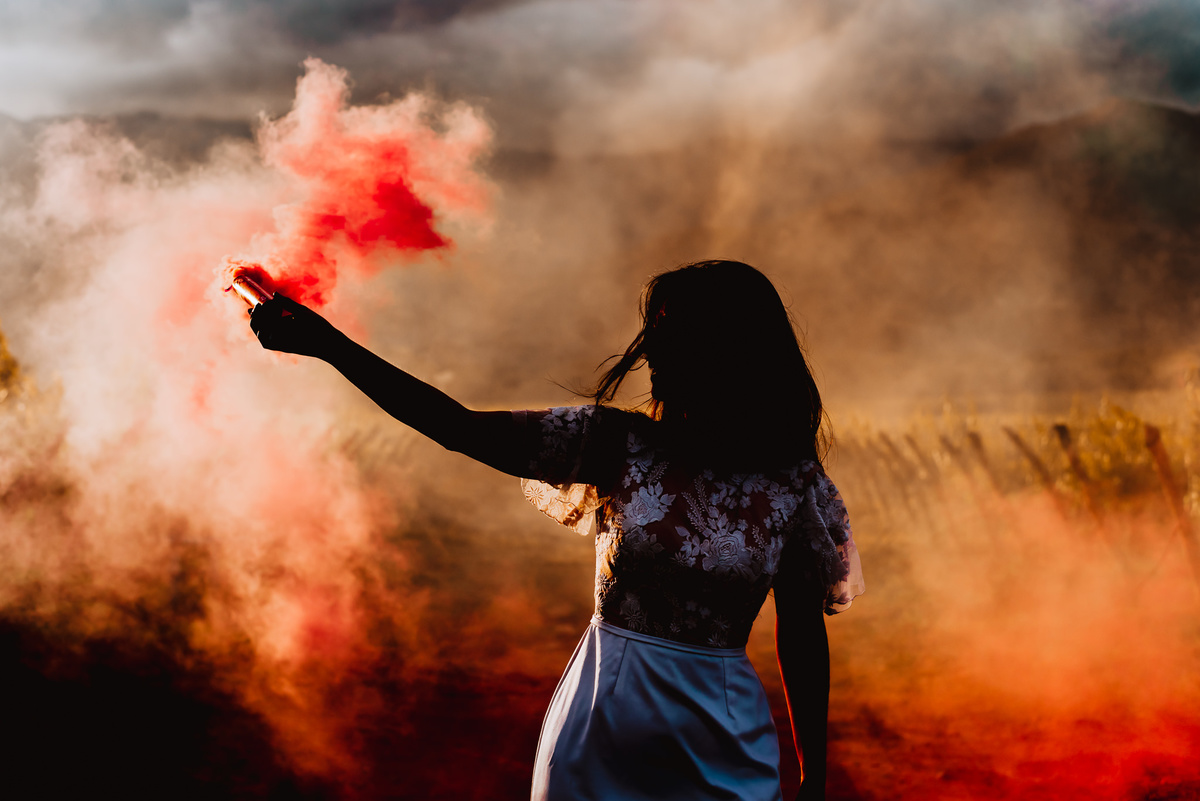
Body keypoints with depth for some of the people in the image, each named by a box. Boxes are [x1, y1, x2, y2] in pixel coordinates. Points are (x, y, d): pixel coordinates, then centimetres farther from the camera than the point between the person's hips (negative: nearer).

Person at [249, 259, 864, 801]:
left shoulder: (794, 485, -6)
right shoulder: (619, 445, -6)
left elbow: (803, 634, 1)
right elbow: (460, 429, -8)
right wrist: (324, 342, -12)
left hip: (718, 741, -1)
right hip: (601, 727, 1)